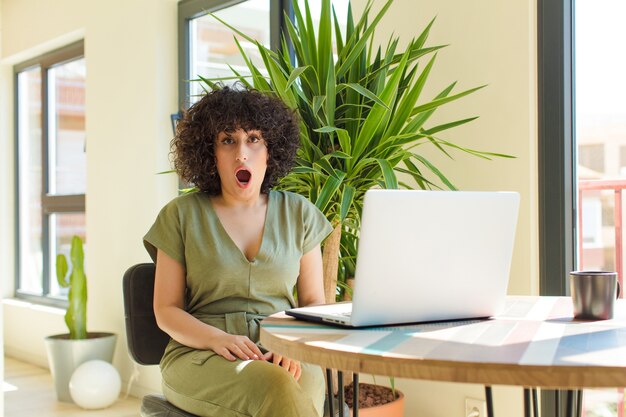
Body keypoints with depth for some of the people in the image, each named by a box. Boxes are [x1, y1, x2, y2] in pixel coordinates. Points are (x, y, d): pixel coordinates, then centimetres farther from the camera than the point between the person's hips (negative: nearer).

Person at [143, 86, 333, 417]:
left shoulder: (298, 213, 12)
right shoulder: (181, 215, 6)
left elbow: (314, 303, 11)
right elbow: (166, 310, 5)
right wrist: (218, 339, -15)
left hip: (283, 356, 2)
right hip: (199, 356, -2)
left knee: (304, 387, -35)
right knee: (278, 390, -36)